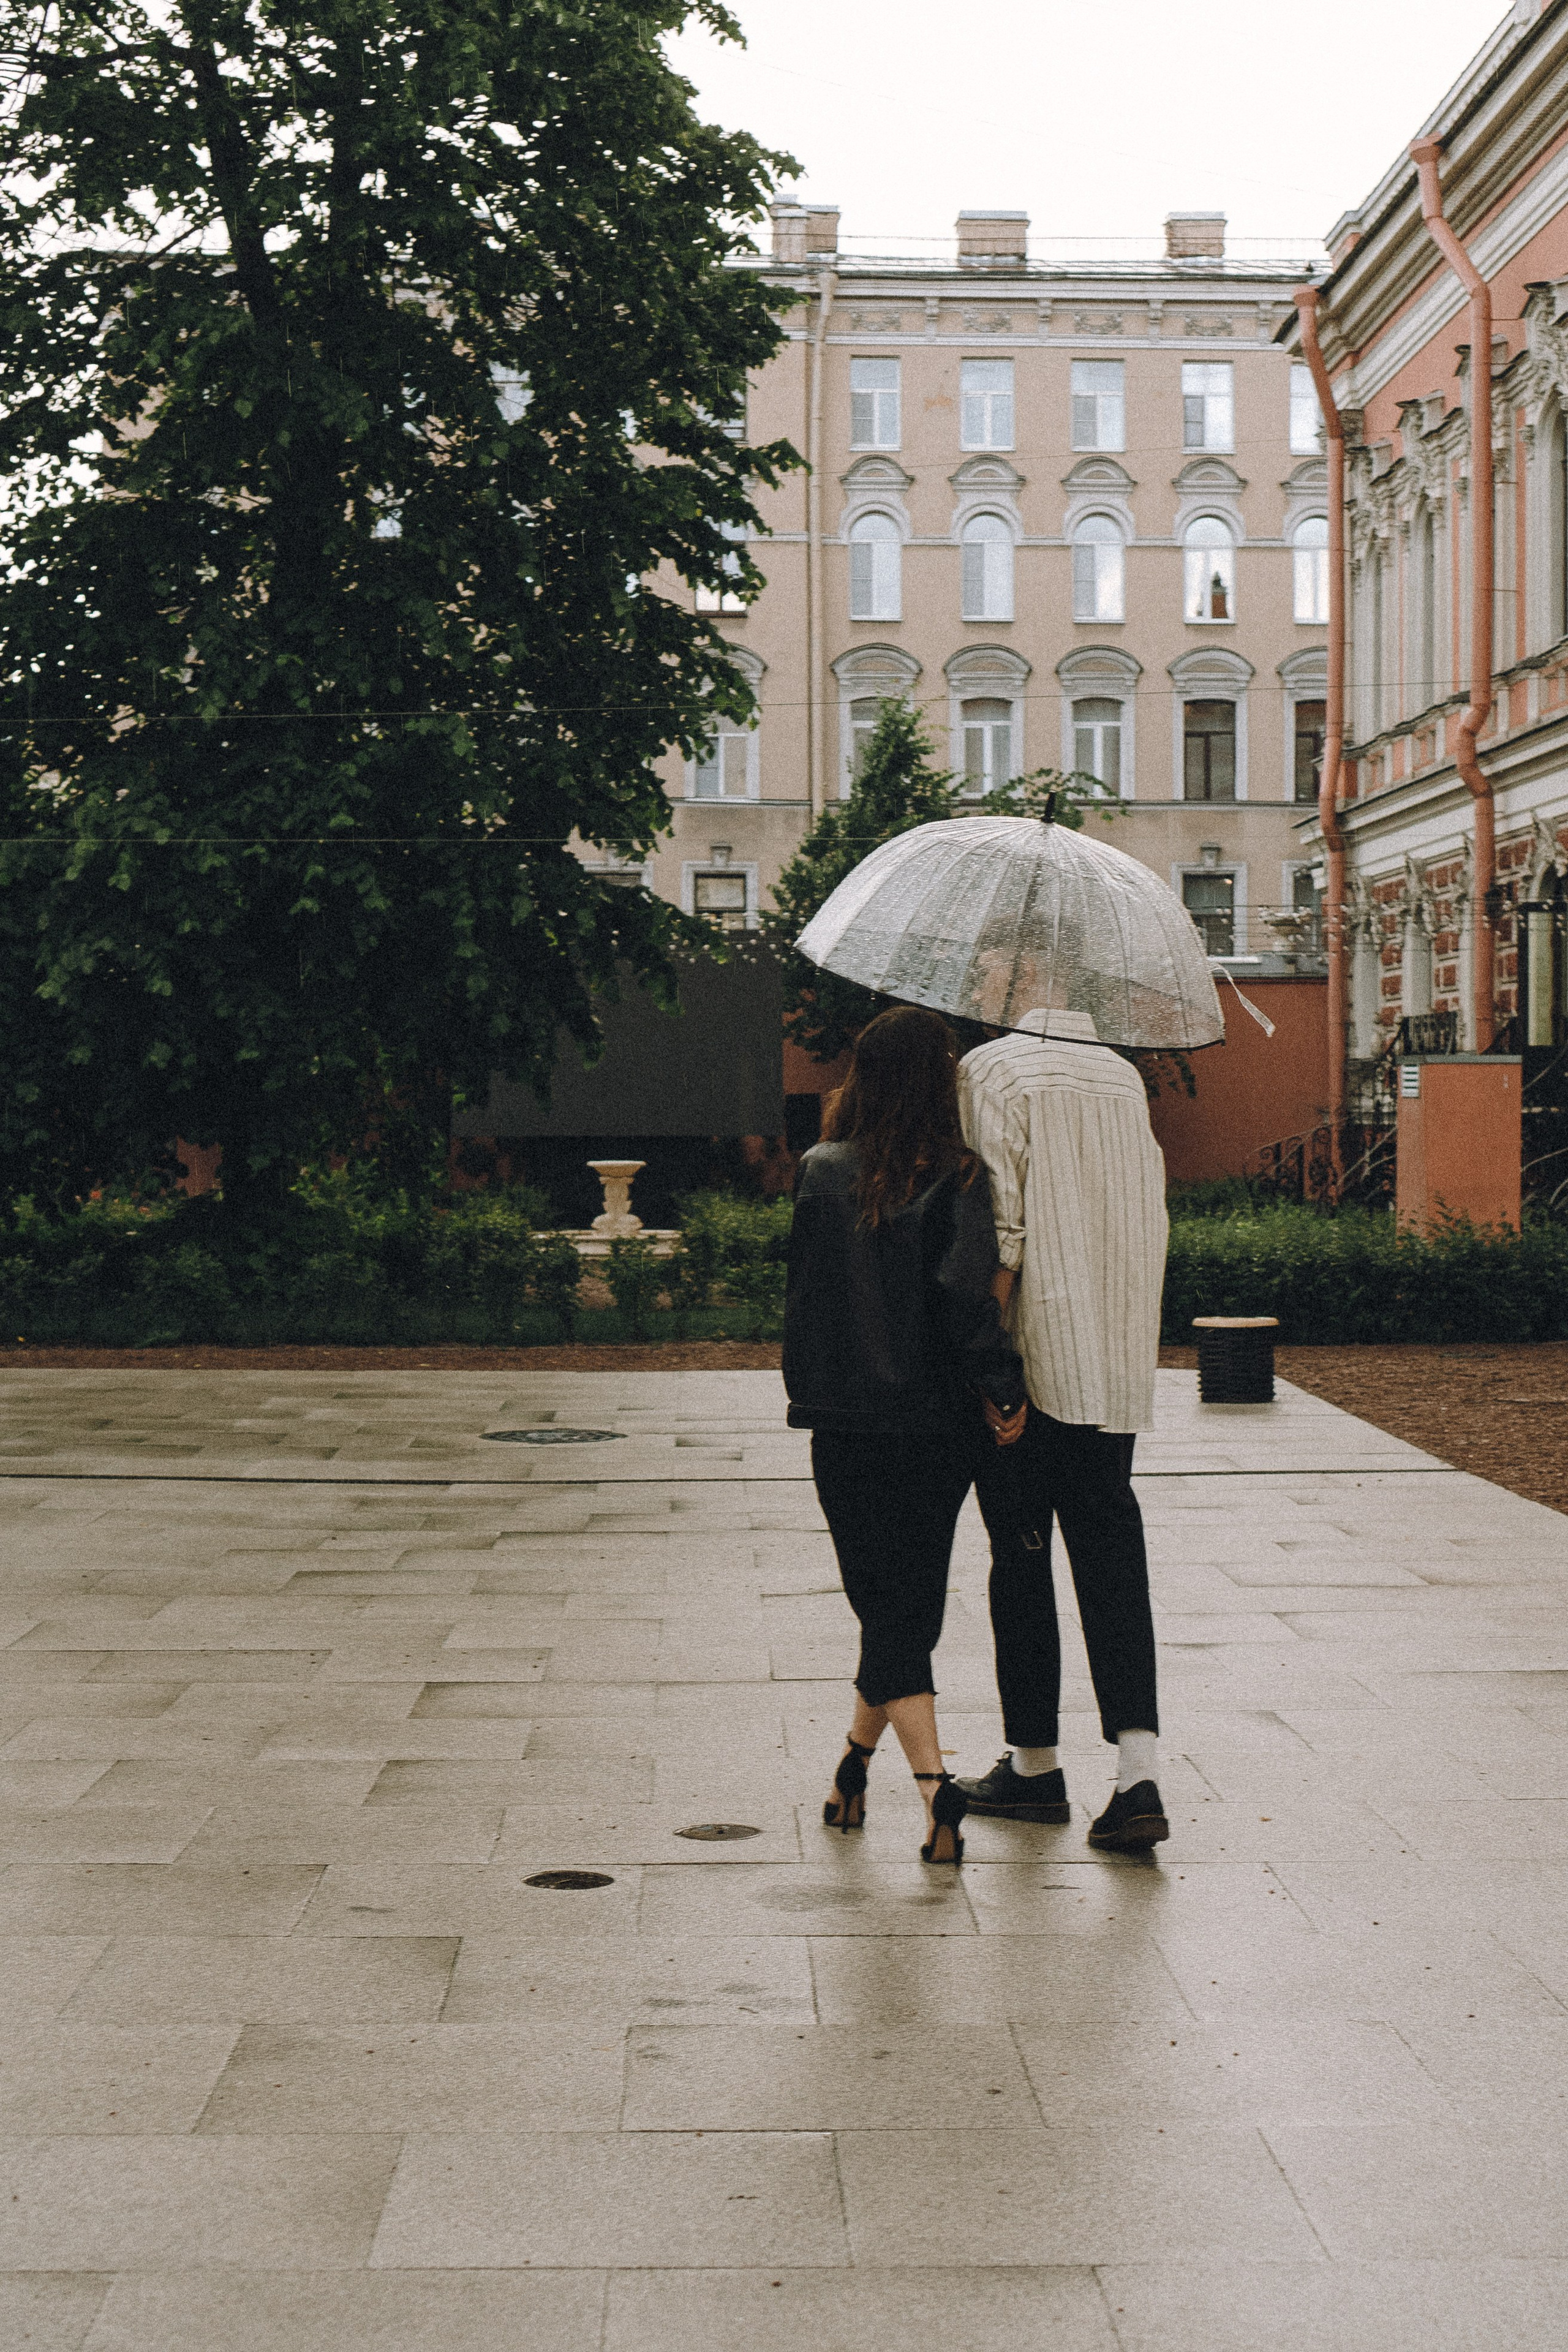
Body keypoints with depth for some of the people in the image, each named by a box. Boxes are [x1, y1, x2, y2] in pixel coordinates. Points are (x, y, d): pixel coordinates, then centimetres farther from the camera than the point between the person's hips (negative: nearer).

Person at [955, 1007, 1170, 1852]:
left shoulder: (990, 1070, -7)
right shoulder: (1125, 1078, 11)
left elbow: (999, 1233, -14)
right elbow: (1150, 1220, 13)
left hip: (1031, 1359, -5)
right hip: (1118, 1364, 5)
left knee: (1020, 1551, 7)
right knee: (1110, 1546, 5)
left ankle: (1034, 1763, 16)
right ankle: (1138, 1770, -7)